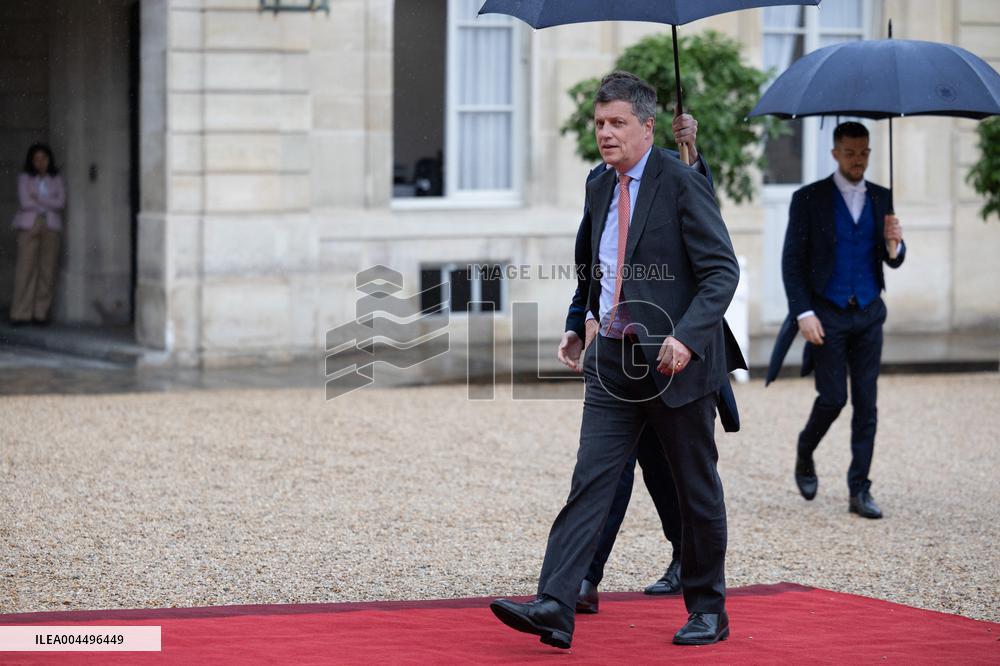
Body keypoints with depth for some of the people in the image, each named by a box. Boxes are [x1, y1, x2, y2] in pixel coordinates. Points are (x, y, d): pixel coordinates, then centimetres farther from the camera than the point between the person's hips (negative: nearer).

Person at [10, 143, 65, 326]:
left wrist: (37, 200, -6)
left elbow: (61, 202, -1)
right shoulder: (24, 177, 6)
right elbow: (25, 202, -6)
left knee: (47, 269, -4)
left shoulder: (56, 179, 13)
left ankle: (40, 312, 1)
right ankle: (21, 313, -8)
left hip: (50, 227, 2)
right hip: (28, 226, -2)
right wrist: (47, 205, 1)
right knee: (25, 268, -9)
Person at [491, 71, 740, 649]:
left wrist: (686, 336, -25)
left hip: (676, 362, -6)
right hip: (613, 362, 6)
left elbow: (722, 270, -14)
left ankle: (708, 611, 21)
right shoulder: (601, 189, 11)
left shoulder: (682, 183, -10)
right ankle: (554, 608, -14)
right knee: (591, 482, -6)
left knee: (698, 492, 7)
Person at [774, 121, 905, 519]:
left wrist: (893, 243, -12)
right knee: (833, 397, -7)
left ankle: (859, 491, 4)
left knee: (866, 403, 0)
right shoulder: (809, 200, -3)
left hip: (868, 313, 4)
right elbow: (792, 261, -4)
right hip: (826, 314, -4)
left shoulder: (882, 199, 9)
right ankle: (805, 456, 23)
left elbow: (894, 262, 11)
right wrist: (803, 314, -13)